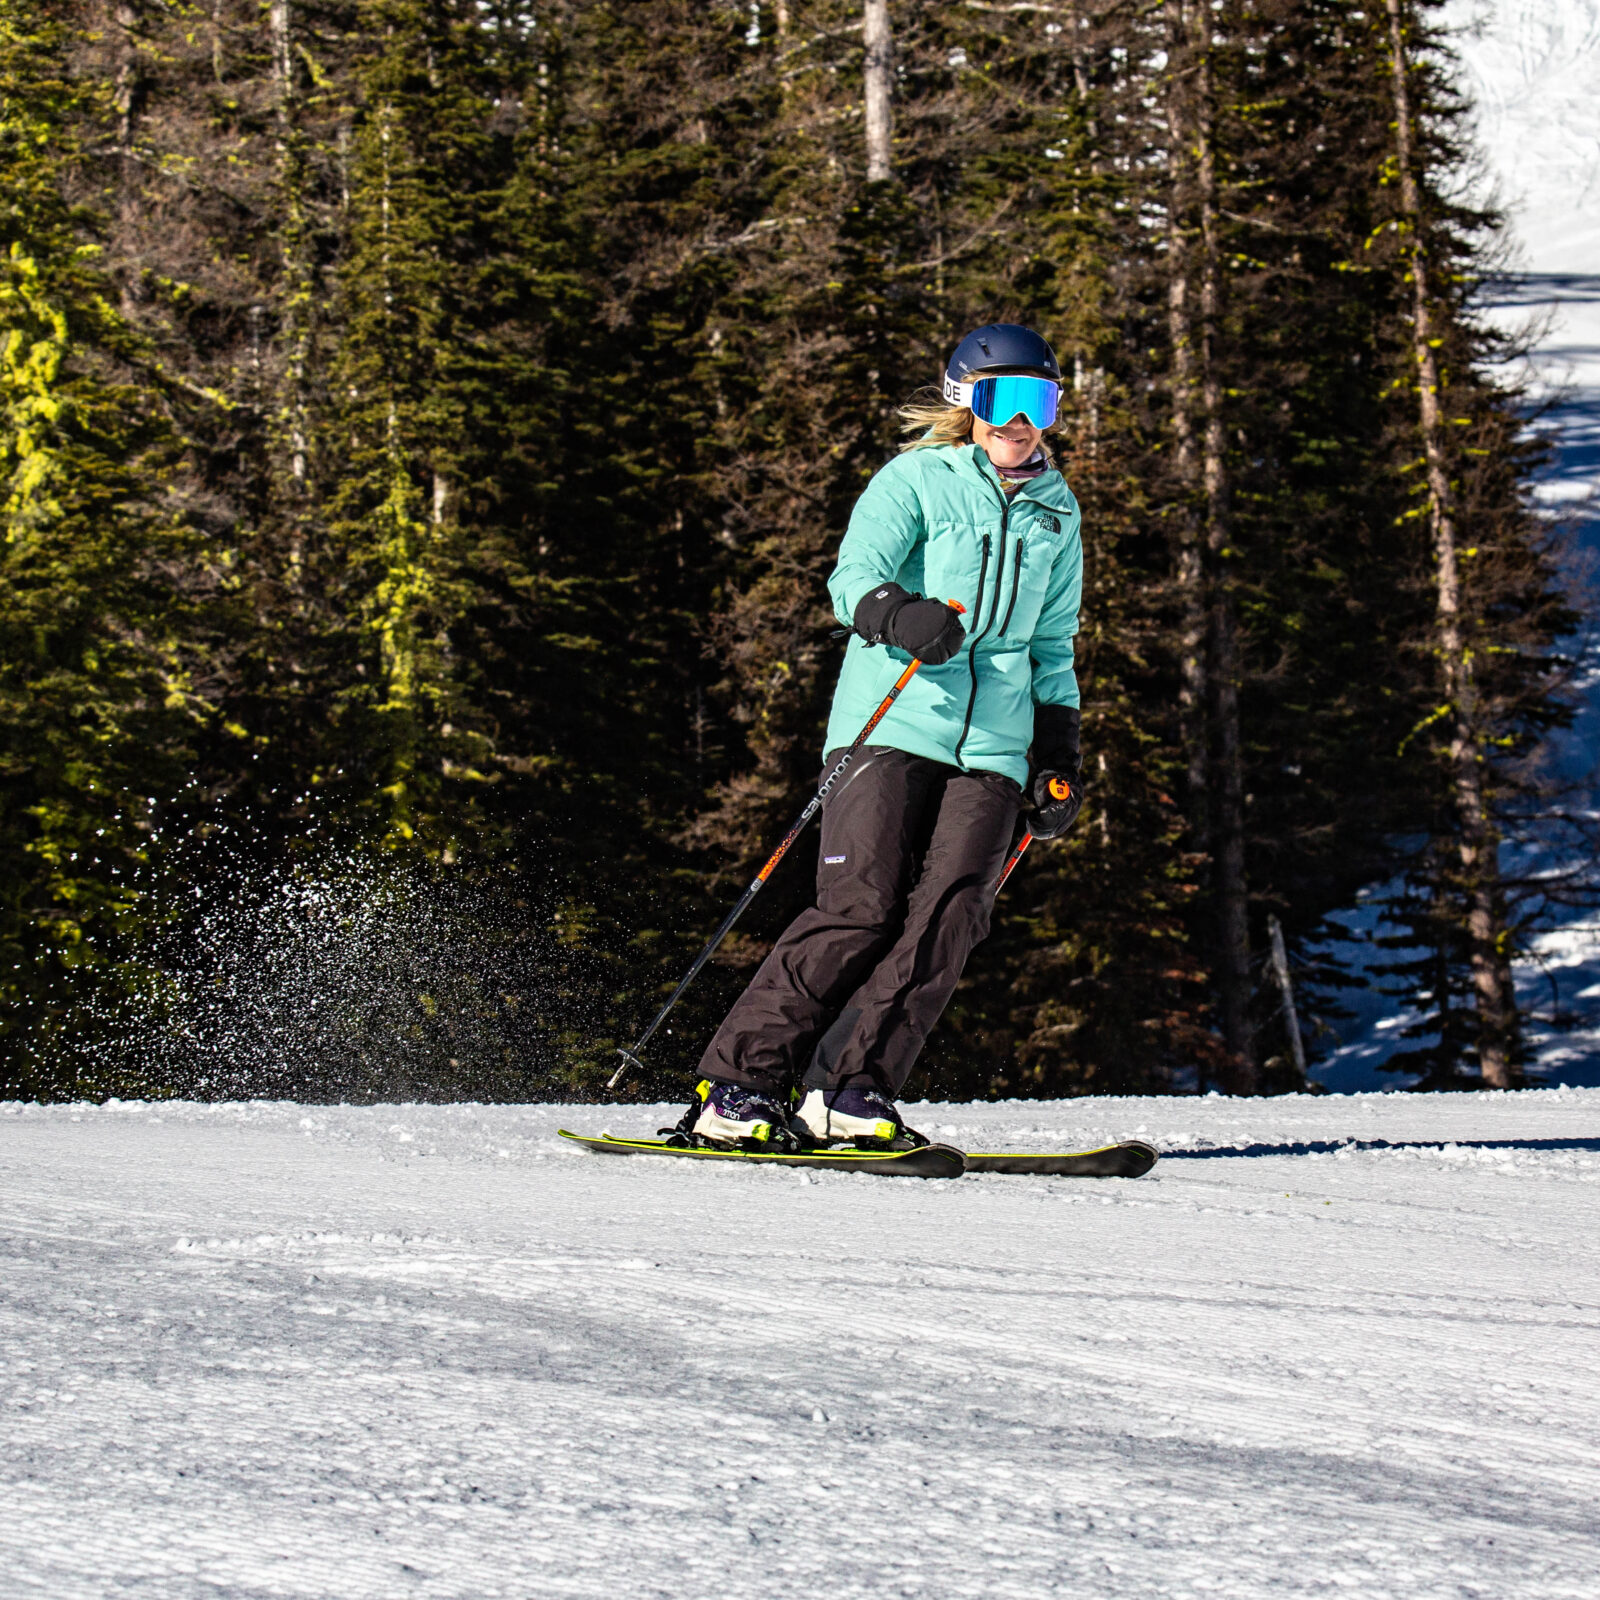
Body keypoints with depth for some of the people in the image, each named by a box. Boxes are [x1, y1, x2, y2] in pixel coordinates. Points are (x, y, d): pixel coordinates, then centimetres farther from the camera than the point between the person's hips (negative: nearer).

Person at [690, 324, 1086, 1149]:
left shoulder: (1055, 513, 19)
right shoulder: (916, 480, 4)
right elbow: (855, 575, -10)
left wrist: (1059, 755, 19)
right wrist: (899, 615, -32)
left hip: (992, 744, 5)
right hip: (892, 721, -5)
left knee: (947, 916, -15)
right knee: (861, 907, -15)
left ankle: (850, 1087, -13)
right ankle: (737, 1086, -10)